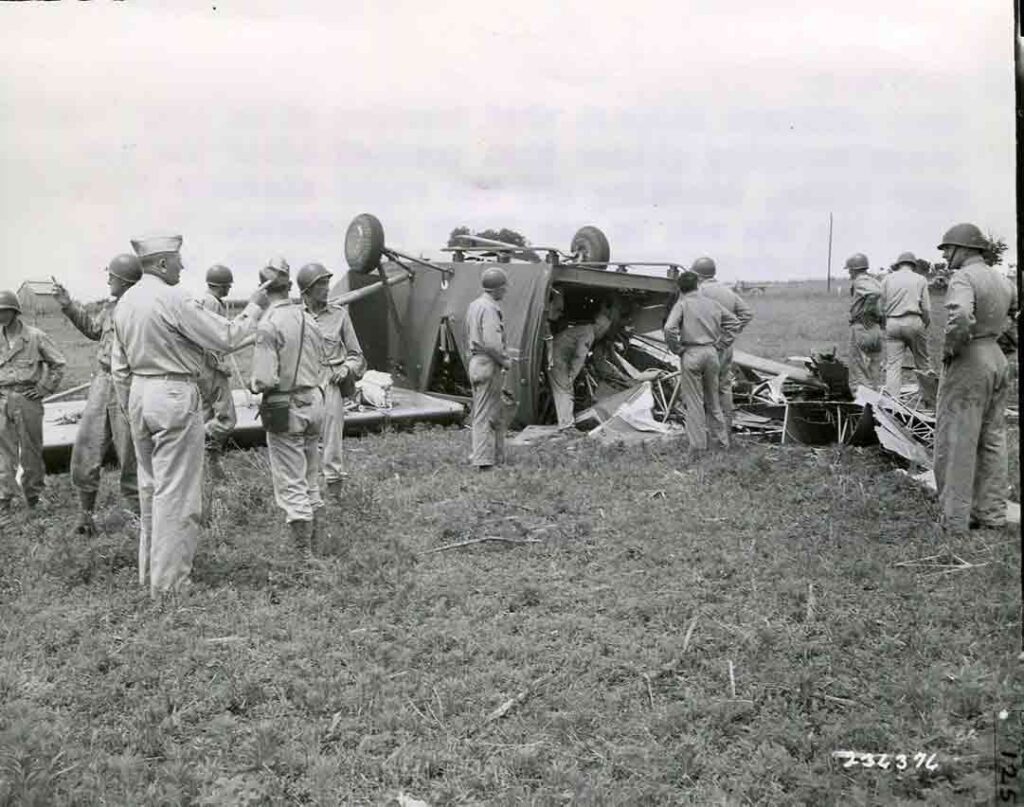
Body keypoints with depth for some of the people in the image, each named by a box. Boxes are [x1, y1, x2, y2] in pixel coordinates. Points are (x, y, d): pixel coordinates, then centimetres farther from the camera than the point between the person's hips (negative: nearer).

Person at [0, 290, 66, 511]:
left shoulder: (35, 337, -4)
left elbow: (58, 363, 4)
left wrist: (44, 388, -3)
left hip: (27, 399, -3)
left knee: (31, 449, 6)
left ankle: (33, 496, 19)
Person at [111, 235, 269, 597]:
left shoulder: (125, 302, 10)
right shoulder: (174, 299, -16)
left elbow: (119, 366, 15)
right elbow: (226, 337, -13)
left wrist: (129, 409, 24)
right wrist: (254, 308, 1)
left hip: (139, 394, 9)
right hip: (175, 395, -9)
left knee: (150, 486, 18)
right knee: (176, 491, -2)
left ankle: (148, 571, 27)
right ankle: (168, 581, 4)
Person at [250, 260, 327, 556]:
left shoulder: (268, 324, -16)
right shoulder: (309, 319, 5)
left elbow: (265, 379, -20)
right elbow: (320, 368, 9)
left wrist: (252, 385, 1)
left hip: (285, 407, -7)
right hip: (314, 400, 7)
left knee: (291, 484, 0)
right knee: (311, 479, 18)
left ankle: (303, 552, 2)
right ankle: (315, 541, 27)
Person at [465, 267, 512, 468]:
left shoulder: (474, 305, 14)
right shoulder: (489, 308, -17)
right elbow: (491, 344, -25)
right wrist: (505, 360, -9)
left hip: (476, 362, 10)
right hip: (489, 366, -10)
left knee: (498, 414, 16)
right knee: (484, 416, -6)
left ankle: (498, 458, 22)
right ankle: (483, 461, -2)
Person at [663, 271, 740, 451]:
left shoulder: (682, 304, -5)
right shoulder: (711, 303, 10)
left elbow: (669, 329, -20)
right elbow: (734, 322, 14)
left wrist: (677, 349, -7)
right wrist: (720, 345, 13)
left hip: (691, 354, -5)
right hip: (711, 352, 5)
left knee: (693, 401, 2)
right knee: (713, 398, 16)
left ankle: (698, 444, 3)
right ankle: (721, 439, 23)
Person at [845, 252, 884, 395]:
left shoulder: (860, 281, -9)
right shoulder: (874, 281, 18)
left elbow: (875, 293, -28)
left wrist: (865, 311, -19)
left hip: (861, 327, -8)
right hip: (877, 329, 8)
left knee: (858, 375, -4)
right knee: (872, 375, 14)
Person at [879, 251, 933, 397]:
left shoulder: (887, 278, 9)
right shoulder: (920, 280, 6)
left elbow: (881, 306, 7)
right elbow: (926, 309, 3)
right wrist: (925, 326, 16)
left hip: (892, 324, 1)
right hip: (913, 322, -1)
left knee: (892, 365, 0)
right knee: (923, 363, 10)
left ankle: (891, 399, -8)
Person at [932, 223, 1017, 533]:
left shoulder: (963, 278, -16)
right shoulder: (1003, 281, 12)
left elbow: (960, 317, -33)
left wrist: (950, 347, -18)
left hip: (968, 364, -8)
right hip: (998, 359, 8)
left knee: (956, 443, -1)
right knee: (992, 440, 14)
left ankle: (955, 517, 3)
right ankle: (991, 513, 20)